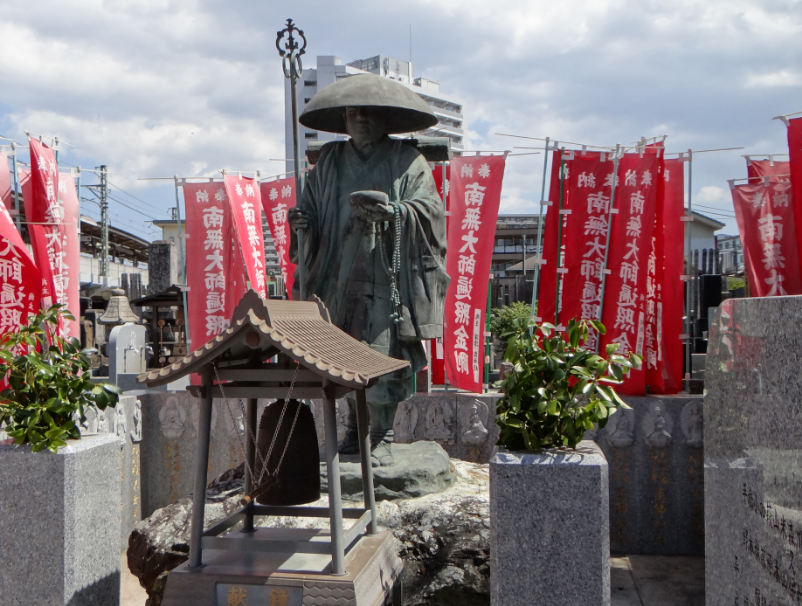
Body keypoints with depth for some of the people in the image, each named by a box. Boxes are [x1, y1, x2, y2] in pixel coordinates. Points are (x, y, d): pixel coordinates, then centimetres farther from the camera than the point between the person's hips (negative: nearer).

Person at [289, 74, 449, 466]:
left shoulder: (407, 162, 5)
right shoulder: (329, 162, 15)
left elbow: (429, 209, -5)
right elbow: (311, 206, 17)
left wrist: (394, 211, -23)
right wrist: (301, 220, -6)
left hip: (387, 279, -3)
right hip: (340, 276, 3)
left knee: (384, 357, -6)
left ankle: (380, 437, 7)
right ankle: (354, 430, 20)